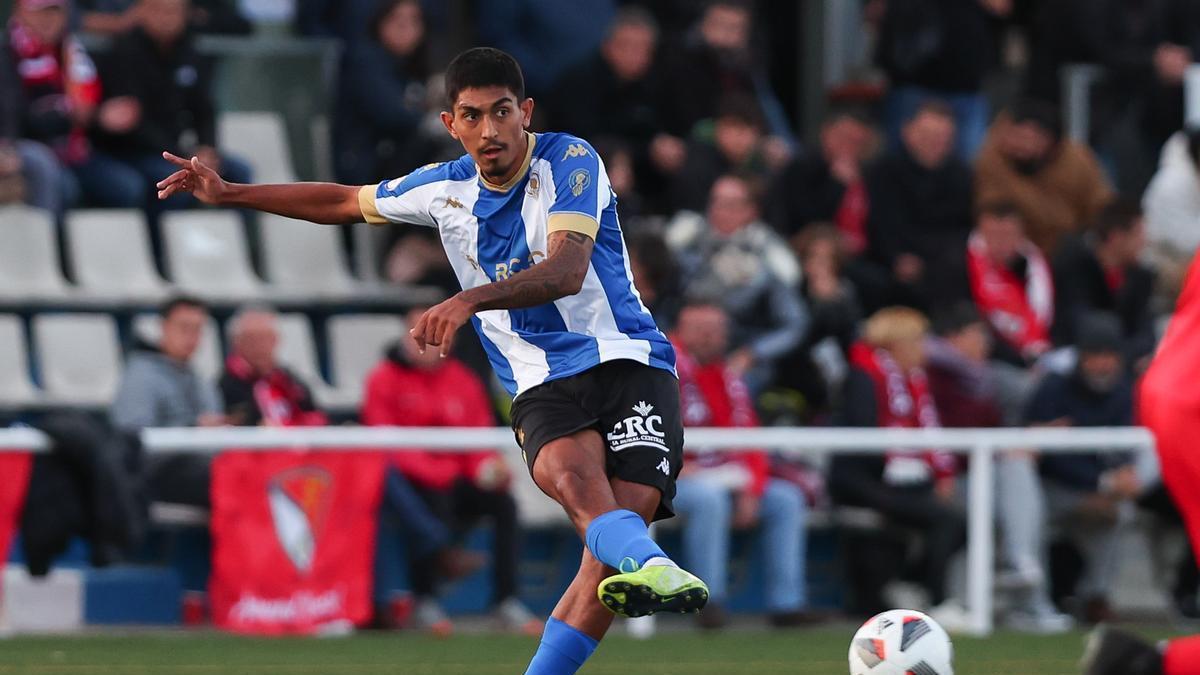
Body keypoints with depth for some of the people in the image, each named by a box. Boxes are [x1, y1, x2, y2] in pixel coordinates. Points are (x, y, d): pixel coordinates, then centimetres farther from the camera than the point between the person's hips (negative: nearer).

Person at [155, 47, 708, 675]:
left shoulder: (569, 162, -6)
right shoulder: (445, 188, 10)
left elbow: (567, 271, -22)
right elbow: (347, 201, 28)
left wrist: (469, 301, -36)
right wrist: (227, 193, 28)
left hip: (628, 364, -2)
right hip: (543, 387, 2)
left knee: (610, 552, -25)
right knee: (570, 472, -35)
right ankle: (654, 569, -66)